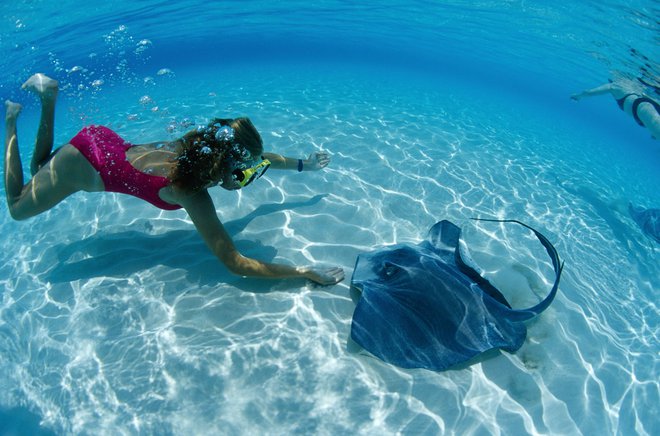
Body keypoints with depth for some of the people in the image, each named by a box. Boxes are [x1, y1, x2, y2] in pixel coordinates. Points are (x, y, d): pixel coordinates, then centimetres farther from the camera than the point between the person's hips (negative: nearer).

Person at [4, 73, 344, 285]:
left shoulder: (205, 147, -17)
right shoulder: (192, 193, -37)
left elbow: (256, 156, 4)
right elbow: (235, 263, -38)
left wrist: (302, 165, 9)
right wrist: (307, 273, -38)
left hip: (103, 142, 6)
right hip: (82, 165, -6)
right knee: (18, 207, 24)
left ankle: (48, 95, 26)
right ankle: (12, 122, 23)